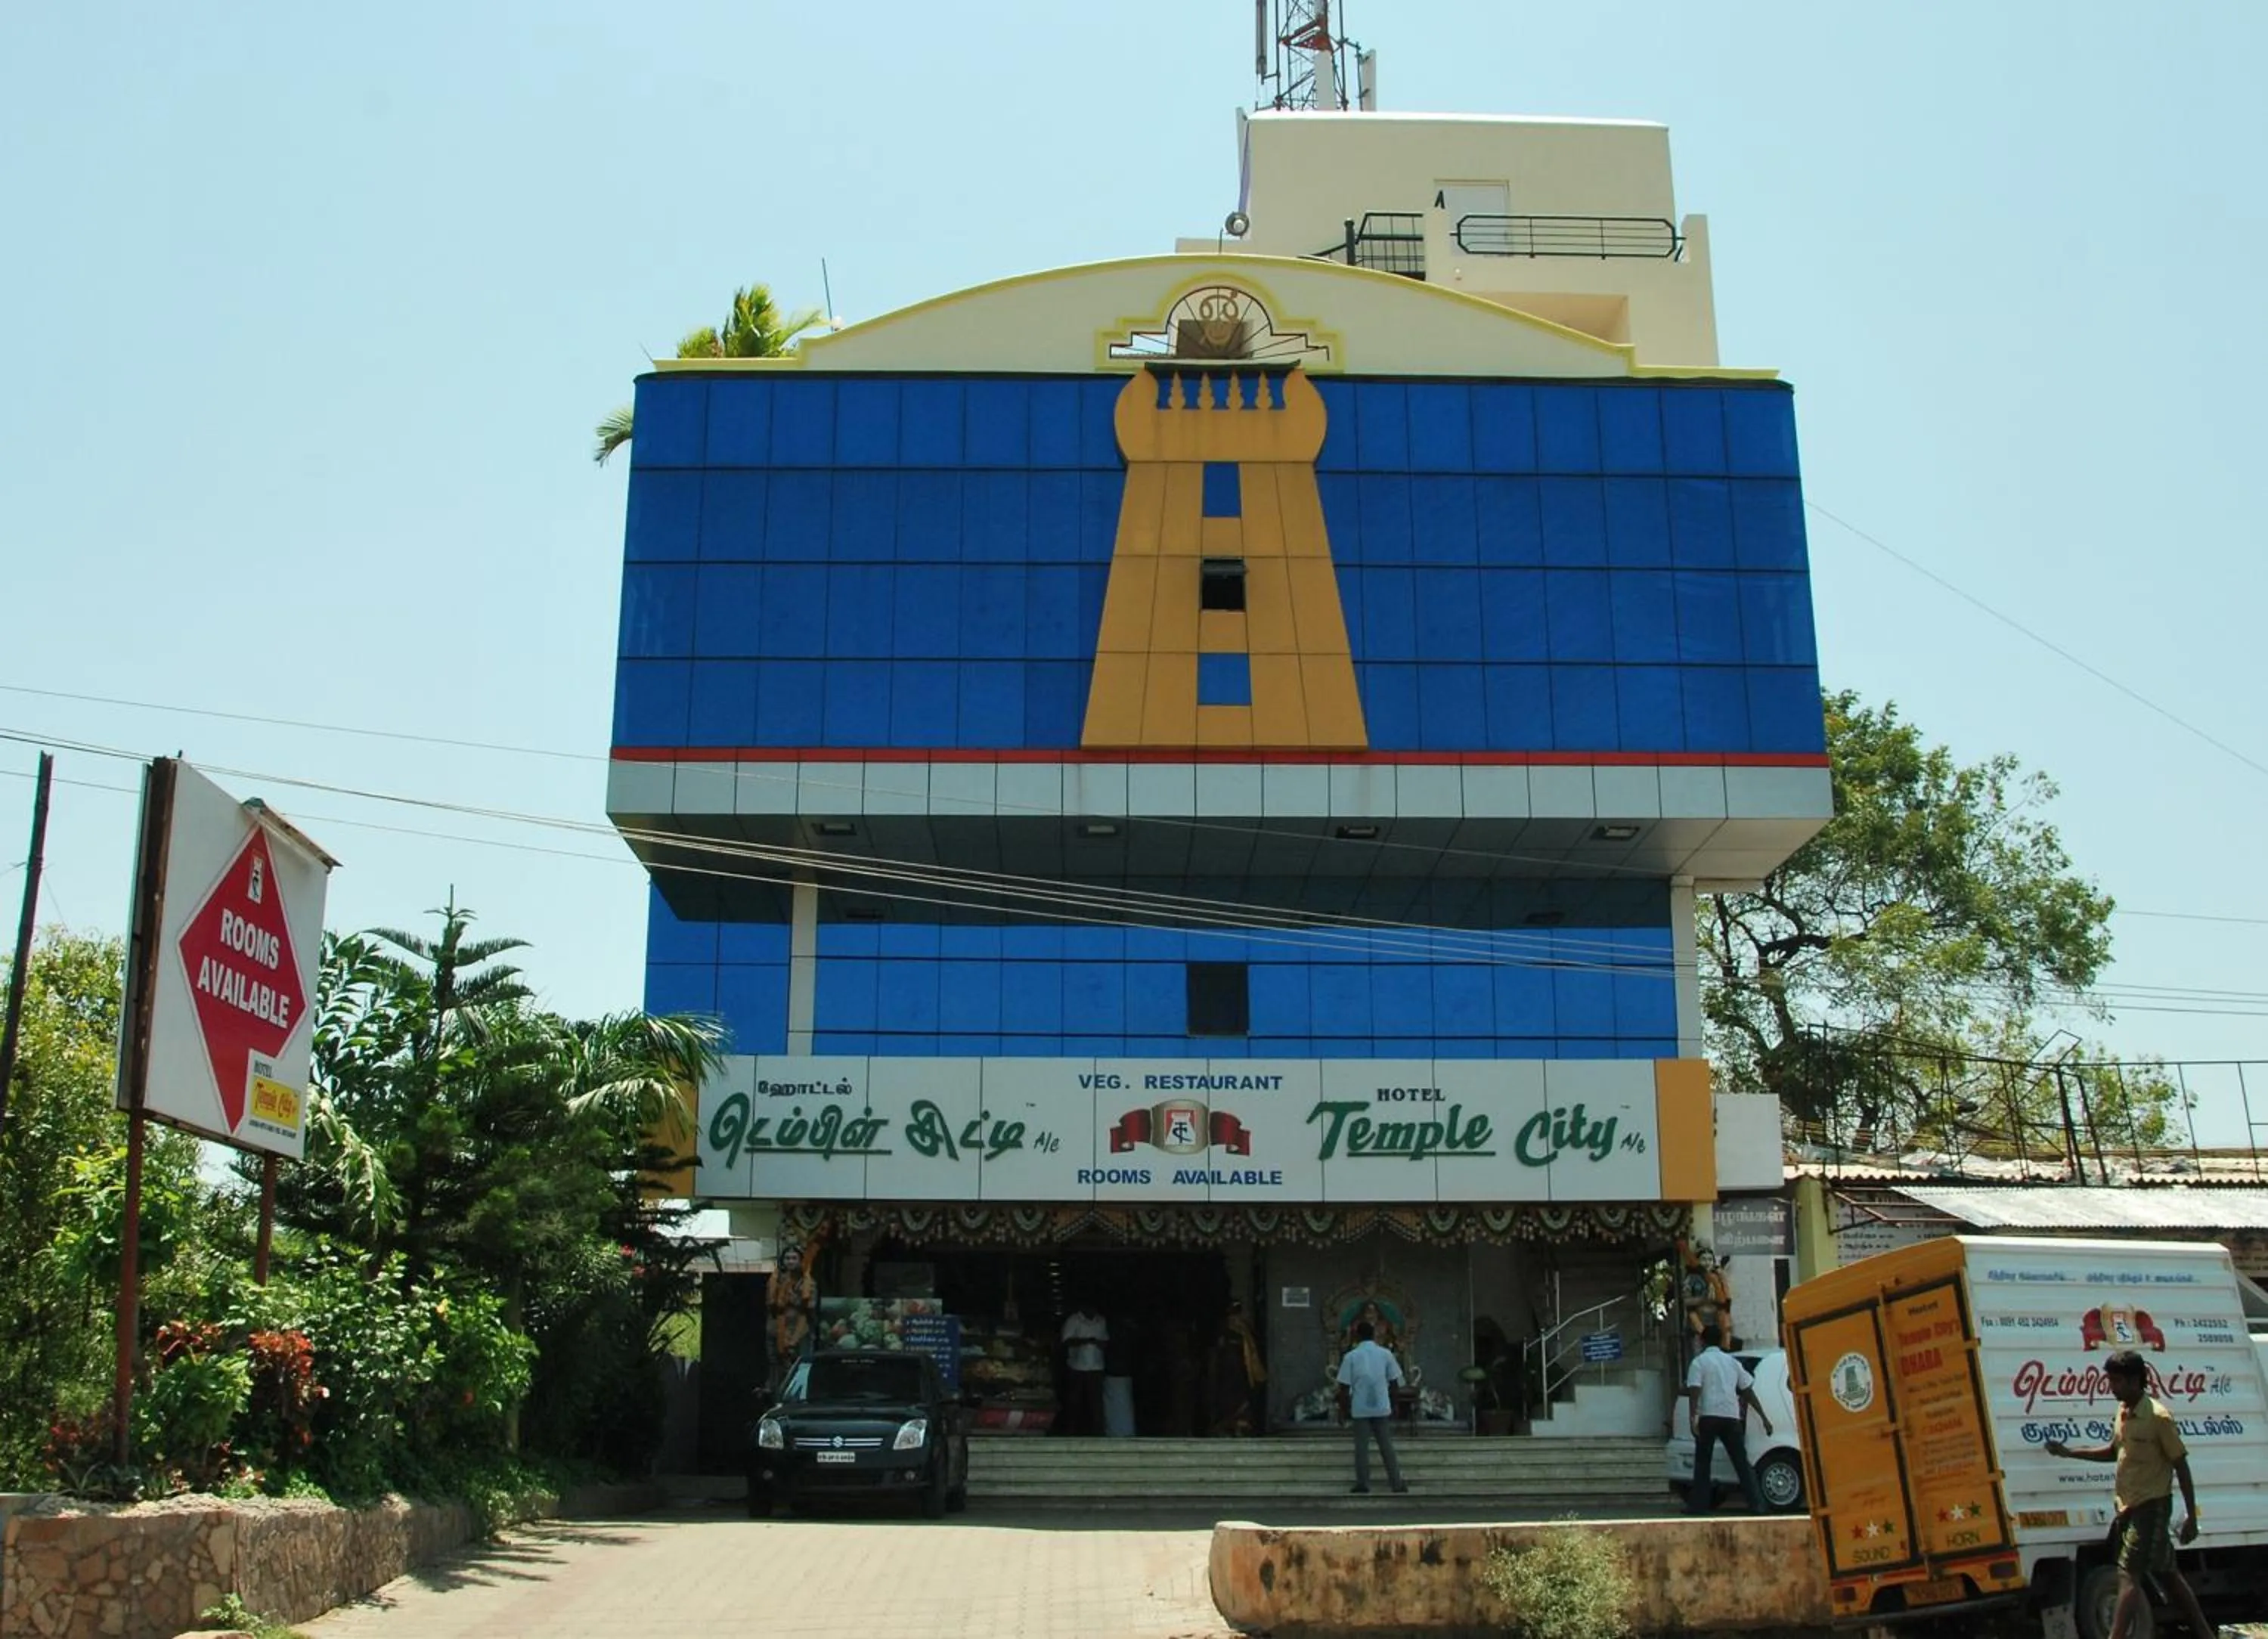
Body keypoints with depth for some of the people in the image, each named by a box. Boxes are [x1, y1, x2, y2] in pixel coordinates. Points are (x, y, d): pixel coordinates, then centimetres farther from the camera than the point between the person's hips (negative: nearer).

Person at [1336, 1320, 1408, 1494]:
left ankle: (1362, 1483, 2)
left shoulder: (1351, 1357, -4)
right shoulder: (1385, 1354, 2)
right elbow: (1393, 1382, 4)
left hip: (1360, 1409, -2)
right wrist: (1393, 1406, 13)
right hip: (1382, 1408, 2)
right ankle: (1396, 1483, 8)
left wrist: (1346, 1409, 5)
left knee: (1361, 1447, 4)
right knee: (1386, 1446, 8)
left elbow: (1344, 1385, -5)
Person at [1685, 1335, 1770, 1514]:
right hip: (1732, 1417, 4)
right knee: (1741, 1462, 7)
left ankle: (1699, 1504, 3)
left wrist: (1692, 1417, -14)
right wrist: (1764, 1418, 20)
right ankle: (1756, 1504, 1)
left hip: (1708, 1417, -4)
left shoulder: (1699, 1362, 3)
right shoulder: (1732, 1362, 18)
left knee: (1702, 1461, 5)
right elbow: (1748, 1391, 17)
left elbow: (1695, 1391, -10)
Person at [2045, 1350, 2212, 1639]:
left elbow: (2181, 1466, -13)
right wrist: (2069, 1452, 13)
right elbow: (2114, 1452, 22)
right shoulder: (2124, 1412, 7)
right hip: (2129, 1507, 8)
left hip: (2151, 1507, -8)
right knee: (2167, 1573, 16)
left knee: (2128, 1575, -14)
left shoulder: (2158, 1417, -16)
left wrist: (2192, 1517, -12)